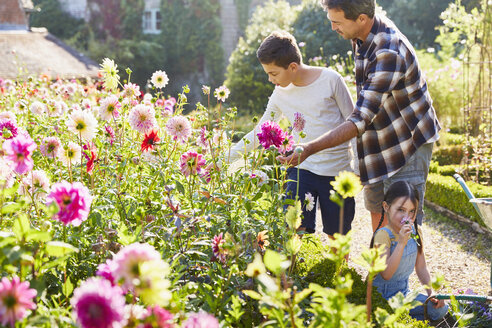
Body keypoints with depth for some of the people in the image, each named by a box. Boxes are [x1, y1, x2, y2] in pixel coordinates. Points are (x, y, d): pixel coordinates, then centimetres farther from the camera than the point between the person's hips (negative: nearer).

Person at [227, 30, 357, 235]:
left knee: (337, 237, 6)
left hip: (337, 172, -2)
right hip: (301, 169, 3)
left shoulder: (330, 80, -8)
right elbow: (259, 132, 11)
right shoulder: (281, 93, 3)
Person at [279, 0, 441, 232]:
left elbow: (361, 119, -37)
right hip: (380, 142, 9)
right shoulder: (361, 37, -4)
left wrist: (310, 149, -43)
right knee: (376, 209, 17)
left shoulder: (389, 53, -34)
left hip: (409, 141, -9)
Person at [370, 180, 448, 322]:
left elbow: (421, 268, 10)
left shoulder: (415, 231, 1)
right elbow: (386, 274, -31)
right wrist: (401, 243, -37)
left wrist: (432, 294, -1)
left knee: (440, 309, -2)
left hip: (404, 292, 7)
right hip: (383, 297, -7)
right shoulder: (383, 235, -21)